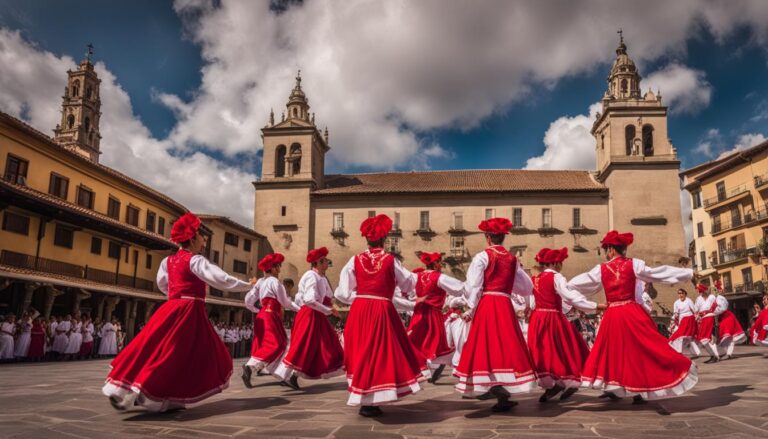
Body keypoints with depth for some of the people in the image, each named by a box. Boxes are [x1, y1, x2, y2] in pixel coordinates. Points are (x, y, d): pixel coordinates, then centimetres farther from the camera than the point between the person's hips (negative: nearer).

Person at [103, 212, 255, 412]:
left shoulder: (169, 260, 13)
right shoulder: (195, 260, -11)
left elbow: (162, 284, 27)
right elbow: (221, 279, -17)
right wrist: (247, 285, -7)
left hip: (172, 308, 9)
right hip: (189, 312, -9)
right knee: (172, 356, -5)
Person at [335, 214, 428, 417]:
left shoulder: (355, 260, 1)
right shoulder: (390, 260, -3)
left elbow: (343, 293, 0)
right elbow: (409, 283, 10)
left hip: (359, 311, 3)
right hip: (382, 312, -2)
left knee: (362, 351, 15)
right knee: (379, 351, 7)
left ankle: (364, 399, 22)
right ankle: (369, 403, 9)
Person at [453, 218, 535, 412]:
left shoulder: (482, 256, -3)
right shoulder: (512, 259, 12)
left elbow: (473, 286, -8)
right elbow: (527, 288, 19)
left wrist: (471, 308, 0)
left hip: (486, 305, -4)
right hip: (505, 306, 4)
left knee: (487, 345, 3)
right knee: (506, 345, 7)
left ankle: (491, 387, 1)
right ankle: (503, 393, 8)